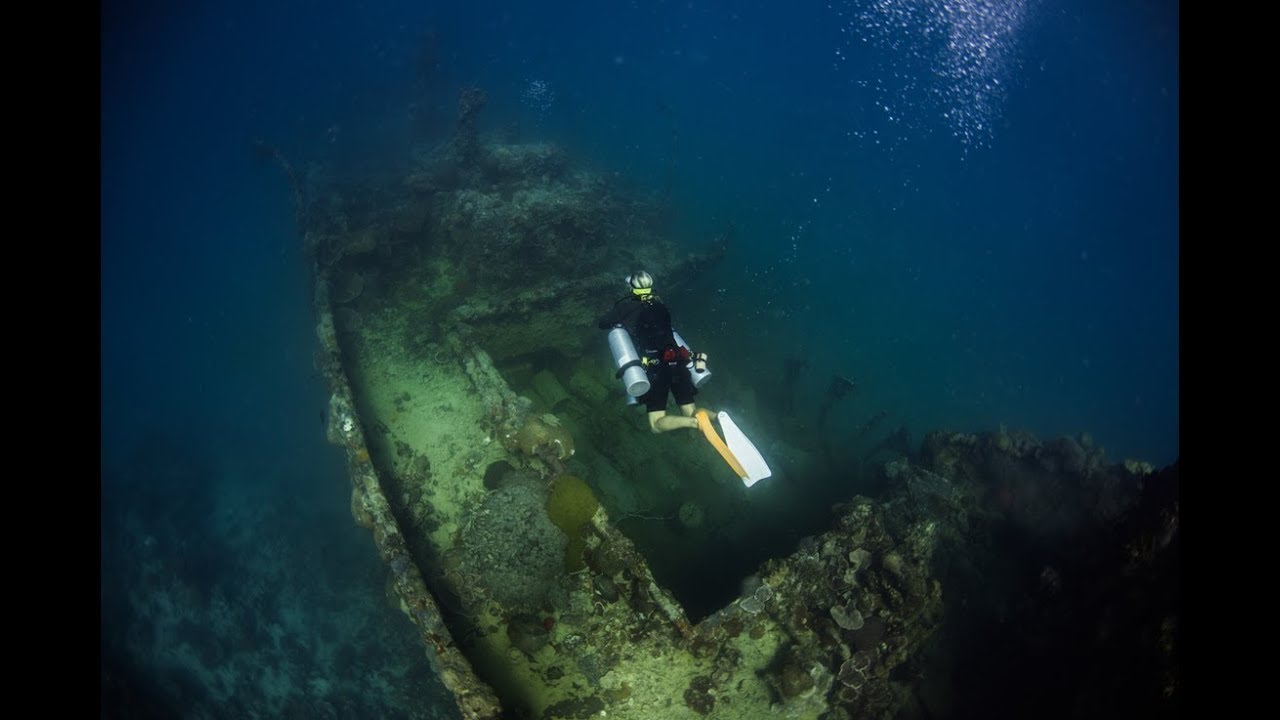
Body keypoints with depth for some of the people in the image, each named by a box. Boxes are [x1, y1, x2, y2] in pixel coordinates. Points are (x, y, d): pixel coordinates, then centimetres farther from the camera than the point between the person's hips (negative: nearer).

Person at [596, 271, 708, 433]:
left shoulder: (626, 306, 8)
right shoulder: (659, 304, 16)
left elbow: (601, 324, 22)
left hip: (652, 369, -3)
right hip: (675, 362, 4)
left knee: (657, 424, -1)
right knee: (691, 413, 7)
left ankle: (696, 421, -30)